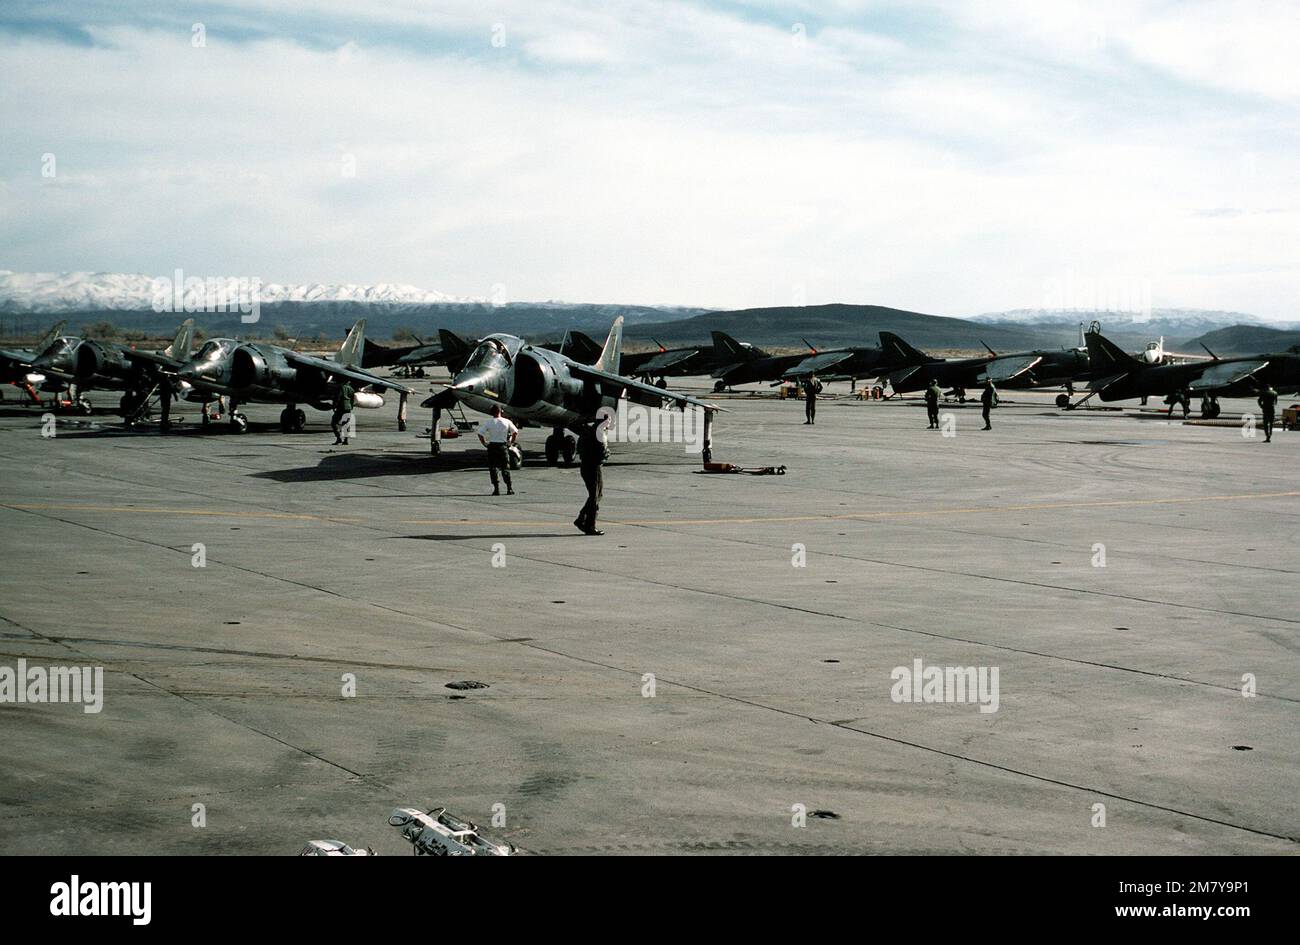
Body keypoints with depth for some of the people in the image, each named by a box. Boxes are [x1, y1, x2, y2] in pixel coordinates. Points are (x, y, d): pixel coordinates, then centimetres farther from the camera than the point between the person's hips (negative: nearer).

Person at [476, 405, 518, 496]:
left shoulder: (487, 422, -5)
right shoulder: (506, 422, -2)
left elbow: (480, 434, -11)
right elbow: (515, 432, 0)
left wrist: (484, 443, 1)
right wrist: (511, 443, 8)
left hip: (492, 446, -1)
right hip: (503, 446, 1)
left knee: (492, 468, 6)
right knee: (505, 468, 7)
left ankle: (496, 489, 1)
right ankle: (509, 489, 3)